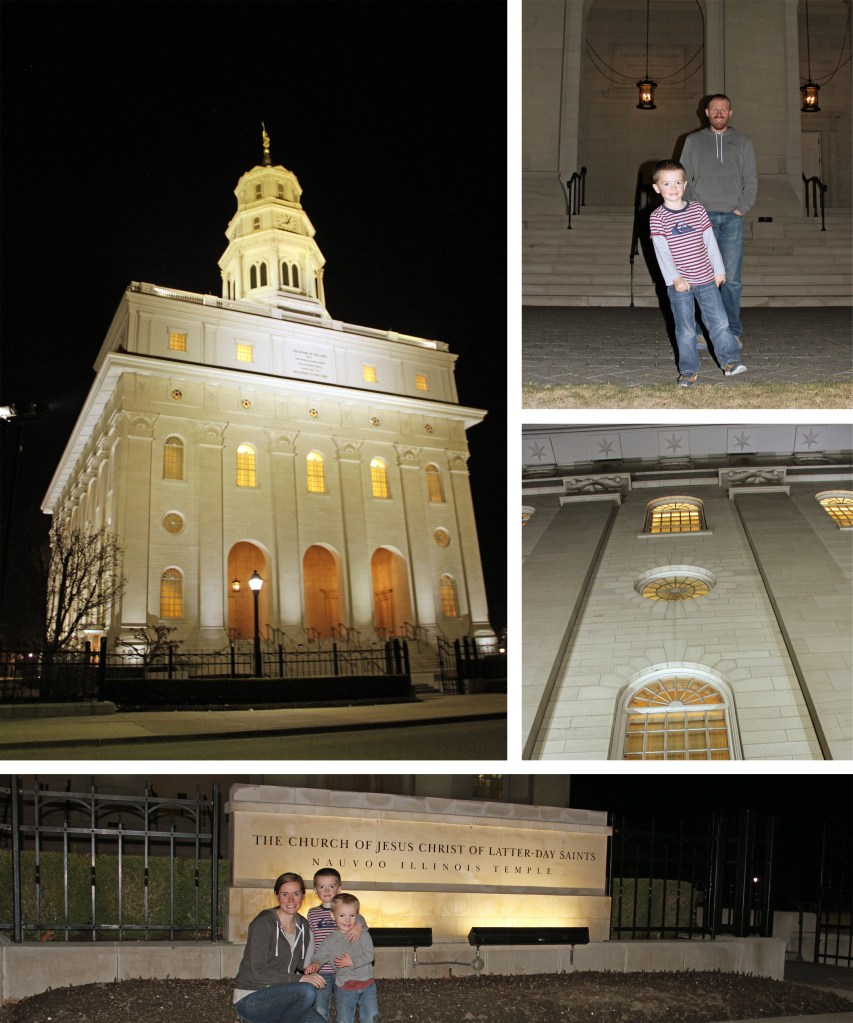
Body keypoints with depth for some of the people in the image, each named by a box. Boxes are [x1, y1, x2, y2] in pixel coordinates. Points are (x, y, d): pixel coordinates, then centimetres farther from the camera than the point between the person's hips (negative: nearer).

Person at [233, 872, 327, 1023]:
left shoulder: (303, 925, 7)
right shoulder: (263, 923, -15)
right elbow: (258, 972, -21)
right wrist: (299, 979, -26)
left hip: (277, 997, 7)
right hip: (250, 1000, -7)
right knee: (307, 991, -29)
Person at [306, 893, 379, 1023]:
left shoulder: (363, 935, -3)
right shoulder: (331, 940, -1)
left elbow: (369, 956, -10)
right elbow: (319, 955, -2)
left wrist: (352, 962, -19)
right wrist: (315, 964, -24)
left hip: (366, 984, 0)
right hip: (344, 987, 0)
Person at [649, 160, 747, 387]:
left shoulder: (697, 209, 3)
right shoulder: (657, 218, -6)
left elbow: (710, 241, 8)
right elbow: (662, 251, -12)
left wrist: (719, 269, 9)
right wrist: (674, 278, -20)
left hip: (706, 279, 3)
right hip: (679, 283, -2)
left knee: (719, 321, 5)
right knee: (685, 329, 3)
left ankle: (730, 359, 17)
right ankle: (688, 370, 13)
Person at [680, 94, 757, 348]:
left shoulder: (743, 143, 15)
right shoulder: (693, 141, 12)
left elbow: (751, 179, 10)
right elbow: (685, 178, 8)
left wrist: (742, 208, -4)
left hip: (733, 218, 1)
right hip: (702, 216, -1)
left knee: (731, 277, -2)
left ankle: (732, 332, 3)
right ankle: (702, 331, -3)